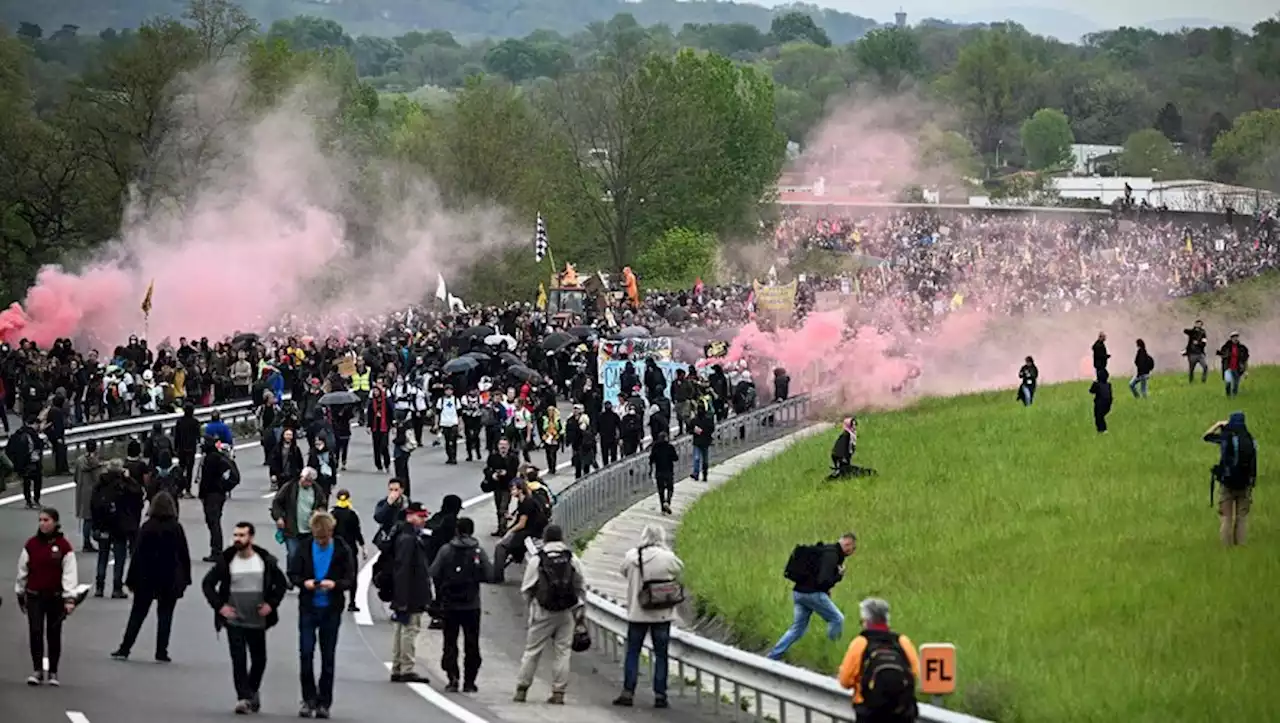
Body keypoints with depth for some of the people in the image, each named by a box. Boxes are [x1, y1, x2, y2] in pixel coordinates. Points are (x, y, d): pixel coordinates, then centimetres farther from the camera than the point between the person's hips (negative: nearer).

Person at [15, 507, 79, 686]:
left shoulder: (64, 546, -6)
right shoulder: (31, 544, 1)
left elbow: (70, 573, -11)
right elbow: (22, 570, 9)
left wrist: (70, 598, -18)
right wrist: (20, 593, 13)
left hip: (55, 597, -1)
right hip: (34, 596, 1)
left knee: (54, 634, 8)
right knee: (35, 632, -10)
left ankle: (53, 672, 18)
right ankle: (37, 671, -5)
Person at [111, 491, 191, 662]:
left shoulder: (147, 527, -7)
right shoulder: (176, 528, -5)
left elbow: (137, 554, -5)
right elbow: (184, 555, -1)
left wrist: (131, 580, 0)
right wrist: (185, 578, 8)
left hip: (147, 578, 0)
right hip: (170, 579, 0)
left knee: (137, 614, 9)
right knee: (165, 615, 7)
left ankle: (124, 649, 7)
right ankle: (161, 653, 3)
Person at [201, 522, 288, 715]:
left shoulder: (265, 561, -3)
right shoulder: (226, 561, -4)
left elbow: (282, 583, 8)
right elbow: (207, 583, 2)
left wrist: (272, 604, -4)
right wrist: (219, 605, -7)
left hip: (257, 621, 2)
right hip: (234, 621, -2)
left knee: (259, 659, 12)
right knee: (238, 660, -11)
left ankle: (252, 690, 35)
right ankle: (244, 697, -13)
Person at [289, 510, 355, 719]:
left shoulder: (342, 551, -3)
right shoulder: (304, 549, 0)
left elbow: (350, 579, -3)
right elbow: (293, 574, 5)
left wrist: (335, 584, -23)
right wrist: (304, 582, -16)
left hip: (331, 610, -1)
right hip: (308, 608, 1)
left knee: (328, 658, 5)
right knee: (305, 654, -5)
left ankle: (324, 703, 12)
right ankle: (309, 699, 7)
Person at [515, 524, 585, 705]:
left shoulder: (537, 561, -7)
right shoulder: (572, 560, 0)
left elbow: (526, 590, -2)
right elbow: (582, 587, 7)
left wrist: (532, 605, 16)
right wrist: (578, 609, 17)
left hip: (543, 613, -2)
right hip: (566, 613, 2)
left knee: (532, 651, 6)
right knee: (562, 651, 6)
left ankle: (522, 689, 9)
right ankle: (559, 692, 5)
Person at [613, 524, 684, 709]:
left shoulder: (631, 556, -7)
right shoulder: (668, 558, -12)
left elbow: (623, 571, 5)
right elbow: (679, 569, 3)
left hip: (637, 613, 1)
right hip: (662, 615, -1)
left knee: (632, 652, 10)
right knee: (660, 654, 6)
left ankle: (628, 693, 7)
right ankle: (660, 695, 5)